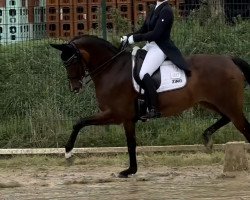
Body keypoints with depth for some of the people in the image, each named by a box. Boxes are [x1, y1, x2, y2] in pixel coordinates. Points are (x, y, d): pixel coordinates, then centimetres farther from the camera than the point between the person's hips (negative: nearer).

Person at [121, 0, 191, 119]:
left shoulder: (166, 11, -15)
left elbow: (155, 33, -21)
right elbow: (143, 30, 16)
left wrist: (135, 38, -17)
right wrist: (128, 37, 2)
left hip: (161, 47, -10)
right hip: (150, 45, 10)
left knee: (144, 74, -27)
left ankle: (153, 110, -23)